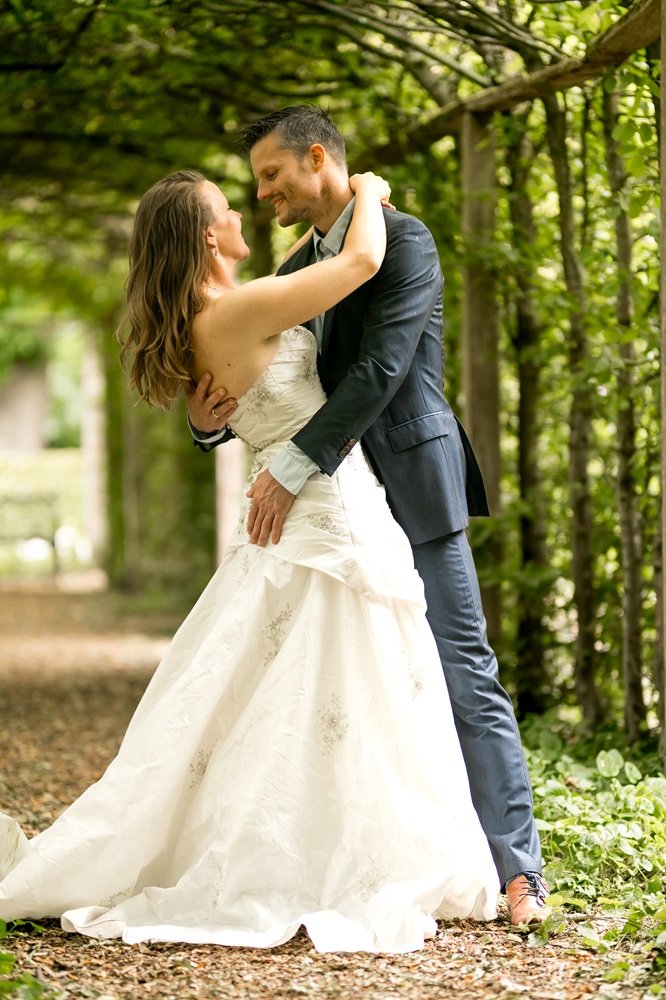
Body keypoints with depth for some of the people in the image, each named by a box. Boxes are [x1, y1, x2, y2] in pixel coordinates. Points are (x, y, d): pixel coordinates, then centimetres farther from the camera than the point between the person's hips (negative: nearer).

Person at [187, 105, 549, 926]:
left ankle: (515, 867, -5)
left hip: (412, 489, -8)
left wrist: (293, 468, -25)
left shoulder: (402, 240, -9)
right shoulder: (297, 271, 16)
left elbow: (382, 368, -20)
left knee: (464, 675, -7)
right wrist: (211, 420, -7)